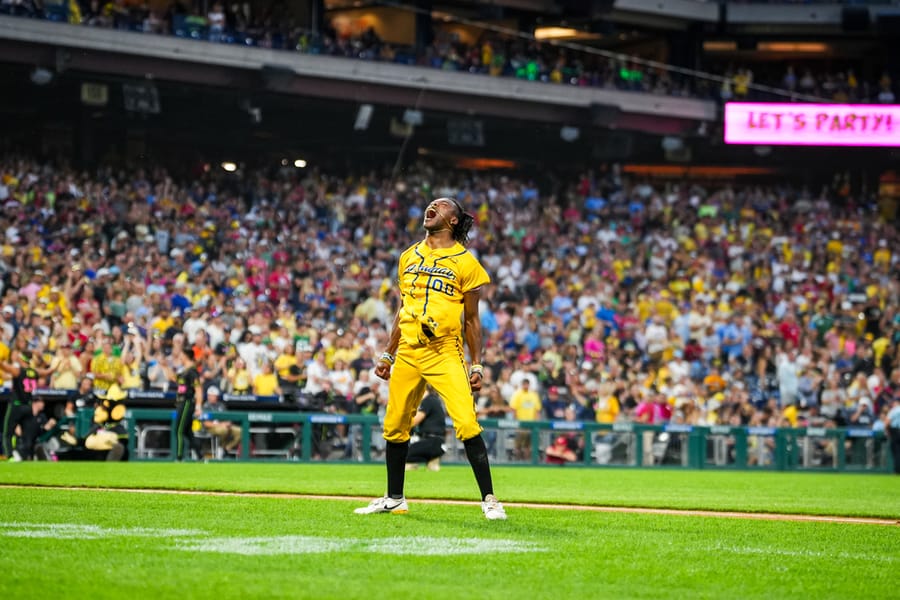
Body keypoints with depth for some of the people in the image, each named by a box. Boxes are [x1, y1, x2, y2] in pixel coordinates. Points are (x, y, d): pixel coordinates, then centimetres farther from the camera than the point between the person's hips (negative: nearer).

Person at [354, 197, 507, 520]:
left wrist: (476, 365, 0)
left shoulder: (465, 262, 2)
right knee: (395, 427, 6)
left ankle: (489, 499, -9)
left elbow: (471, 319, 4)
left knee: (467, 425, -15)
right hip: (407, 353, 5)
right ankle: (394, 499, 21)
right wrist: (387, 354, 19)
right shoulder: (408, 257, 15)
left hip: (445, 354, -5)